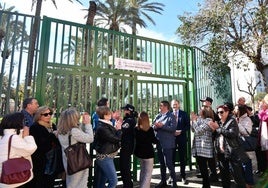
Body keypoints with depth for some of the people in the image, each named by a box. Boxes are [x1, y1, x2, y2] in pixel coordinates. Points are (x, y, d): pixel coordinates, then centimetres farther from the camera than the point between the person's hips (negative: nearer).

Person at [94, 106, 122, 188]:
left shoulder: (106, 125, 4)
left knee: (103, 179, 21)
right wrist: (119, 129, -7)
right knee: (113, 181, -6)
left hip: (106, 156, 10)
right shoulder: (102, 128, -26)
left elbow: (113, 135, 12)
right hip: (104, 157, -10)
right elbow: (116, 139, -22)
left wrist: (116, 129, 0)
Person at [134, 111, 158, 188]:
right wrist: (158, 140, 10)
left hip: (139, 152, 6)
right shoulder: (150, 129, -17)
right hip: (148, 153, -5)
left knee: (142, 170, 23)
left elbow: (135, 140, 6)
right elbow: (154, 141, -8)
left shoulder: (136, 129, -5)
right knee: (148, 173, 4)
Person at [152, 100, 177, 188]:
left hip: (167, 144, -6)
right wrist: (155, 126, -12)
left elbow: (173, 128, -18)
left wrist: (162, 125, -21)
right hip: (159, 143, 7)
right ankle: (163, 181, 29)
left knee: (169, 163, -4)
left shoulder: (171, 116, -6)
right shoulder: (158, 116, 11)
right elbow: (152, 126, 10)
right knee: (162, 163, 16)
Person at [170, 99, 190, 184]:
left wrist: (181, 131, -15)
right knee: (172, 158, 6)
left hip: (182, 138, 0)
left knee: (182, 158, 9)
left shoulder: (184, 114, 3)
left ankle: (183, 176, 22)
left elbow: (188, 126, -2)